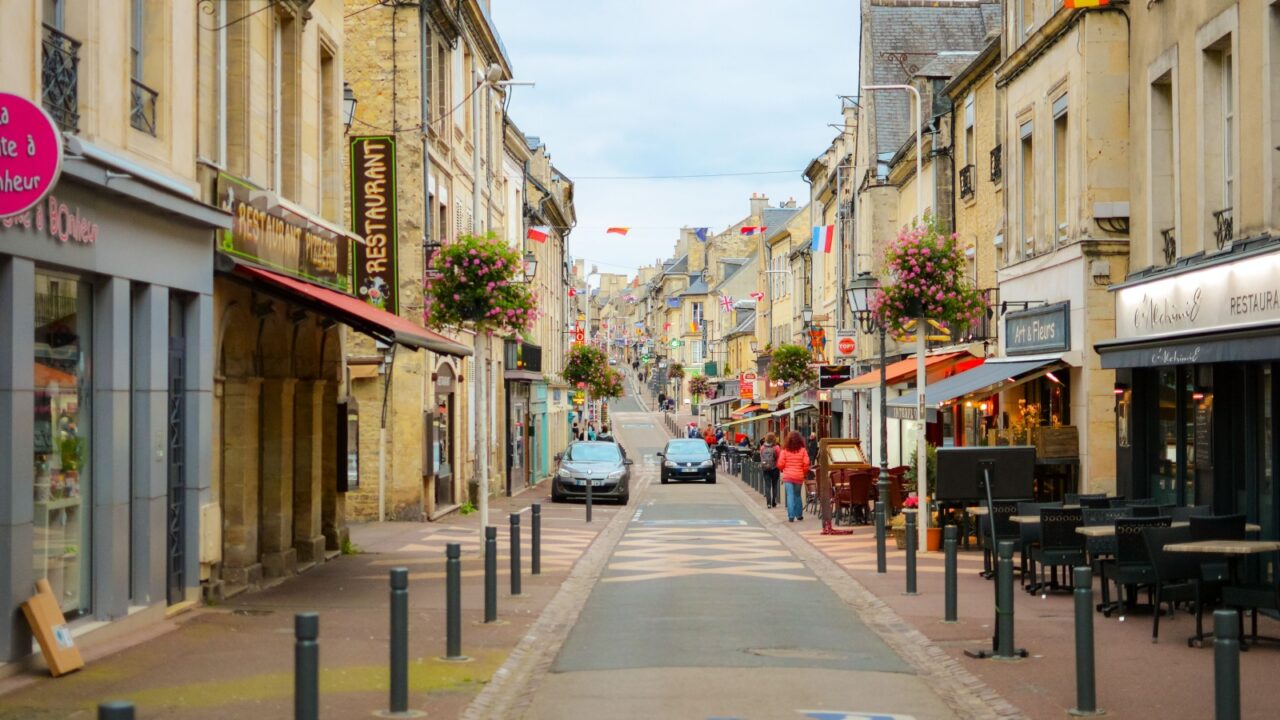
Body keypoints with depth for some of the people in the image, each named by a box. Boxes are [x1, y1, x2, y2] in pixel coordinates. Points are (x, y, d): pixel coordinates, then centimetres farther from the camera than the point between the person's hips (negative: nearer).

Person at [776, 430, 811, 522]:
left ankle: (791, 516, -6)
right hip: (799, 476, 1)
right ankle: (799, 515, 21)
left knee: (790, 496, 1)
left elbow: (780, 464, -7)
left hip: (787, 476, -1)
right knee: (797, 495, 16)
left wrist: (782, 470, 15)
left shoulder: (785, 450, -5)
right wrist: (805, 472, 11)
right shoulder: (802, 450, -3)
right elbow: (806, 463, -7)